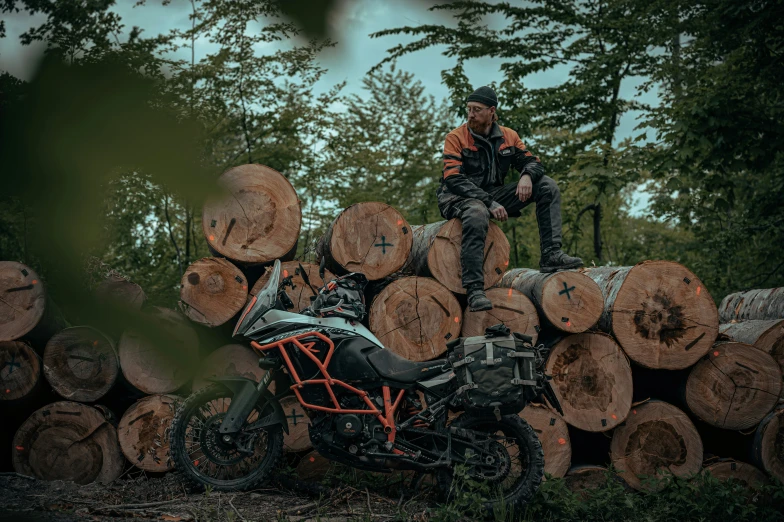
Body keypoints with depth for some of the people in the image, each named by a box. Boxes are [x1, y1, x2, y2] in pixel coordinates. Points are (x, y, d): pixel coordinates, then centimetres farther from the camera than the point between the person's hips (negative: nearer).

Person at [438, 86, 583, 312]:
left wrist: (527, 176, -20)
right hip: (458, 198, -5)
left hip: (493, 195, 6)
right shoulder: (456, 138, -9)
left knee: (547, 186, -6)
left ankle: (551, 255, -15)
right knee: (477, 214, -43)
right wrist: (489, 203, -28)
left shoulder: (507, 136, 5)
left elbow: (532, 162, 8)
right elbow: (453, 179, -19)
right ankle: (474, 289, -38)